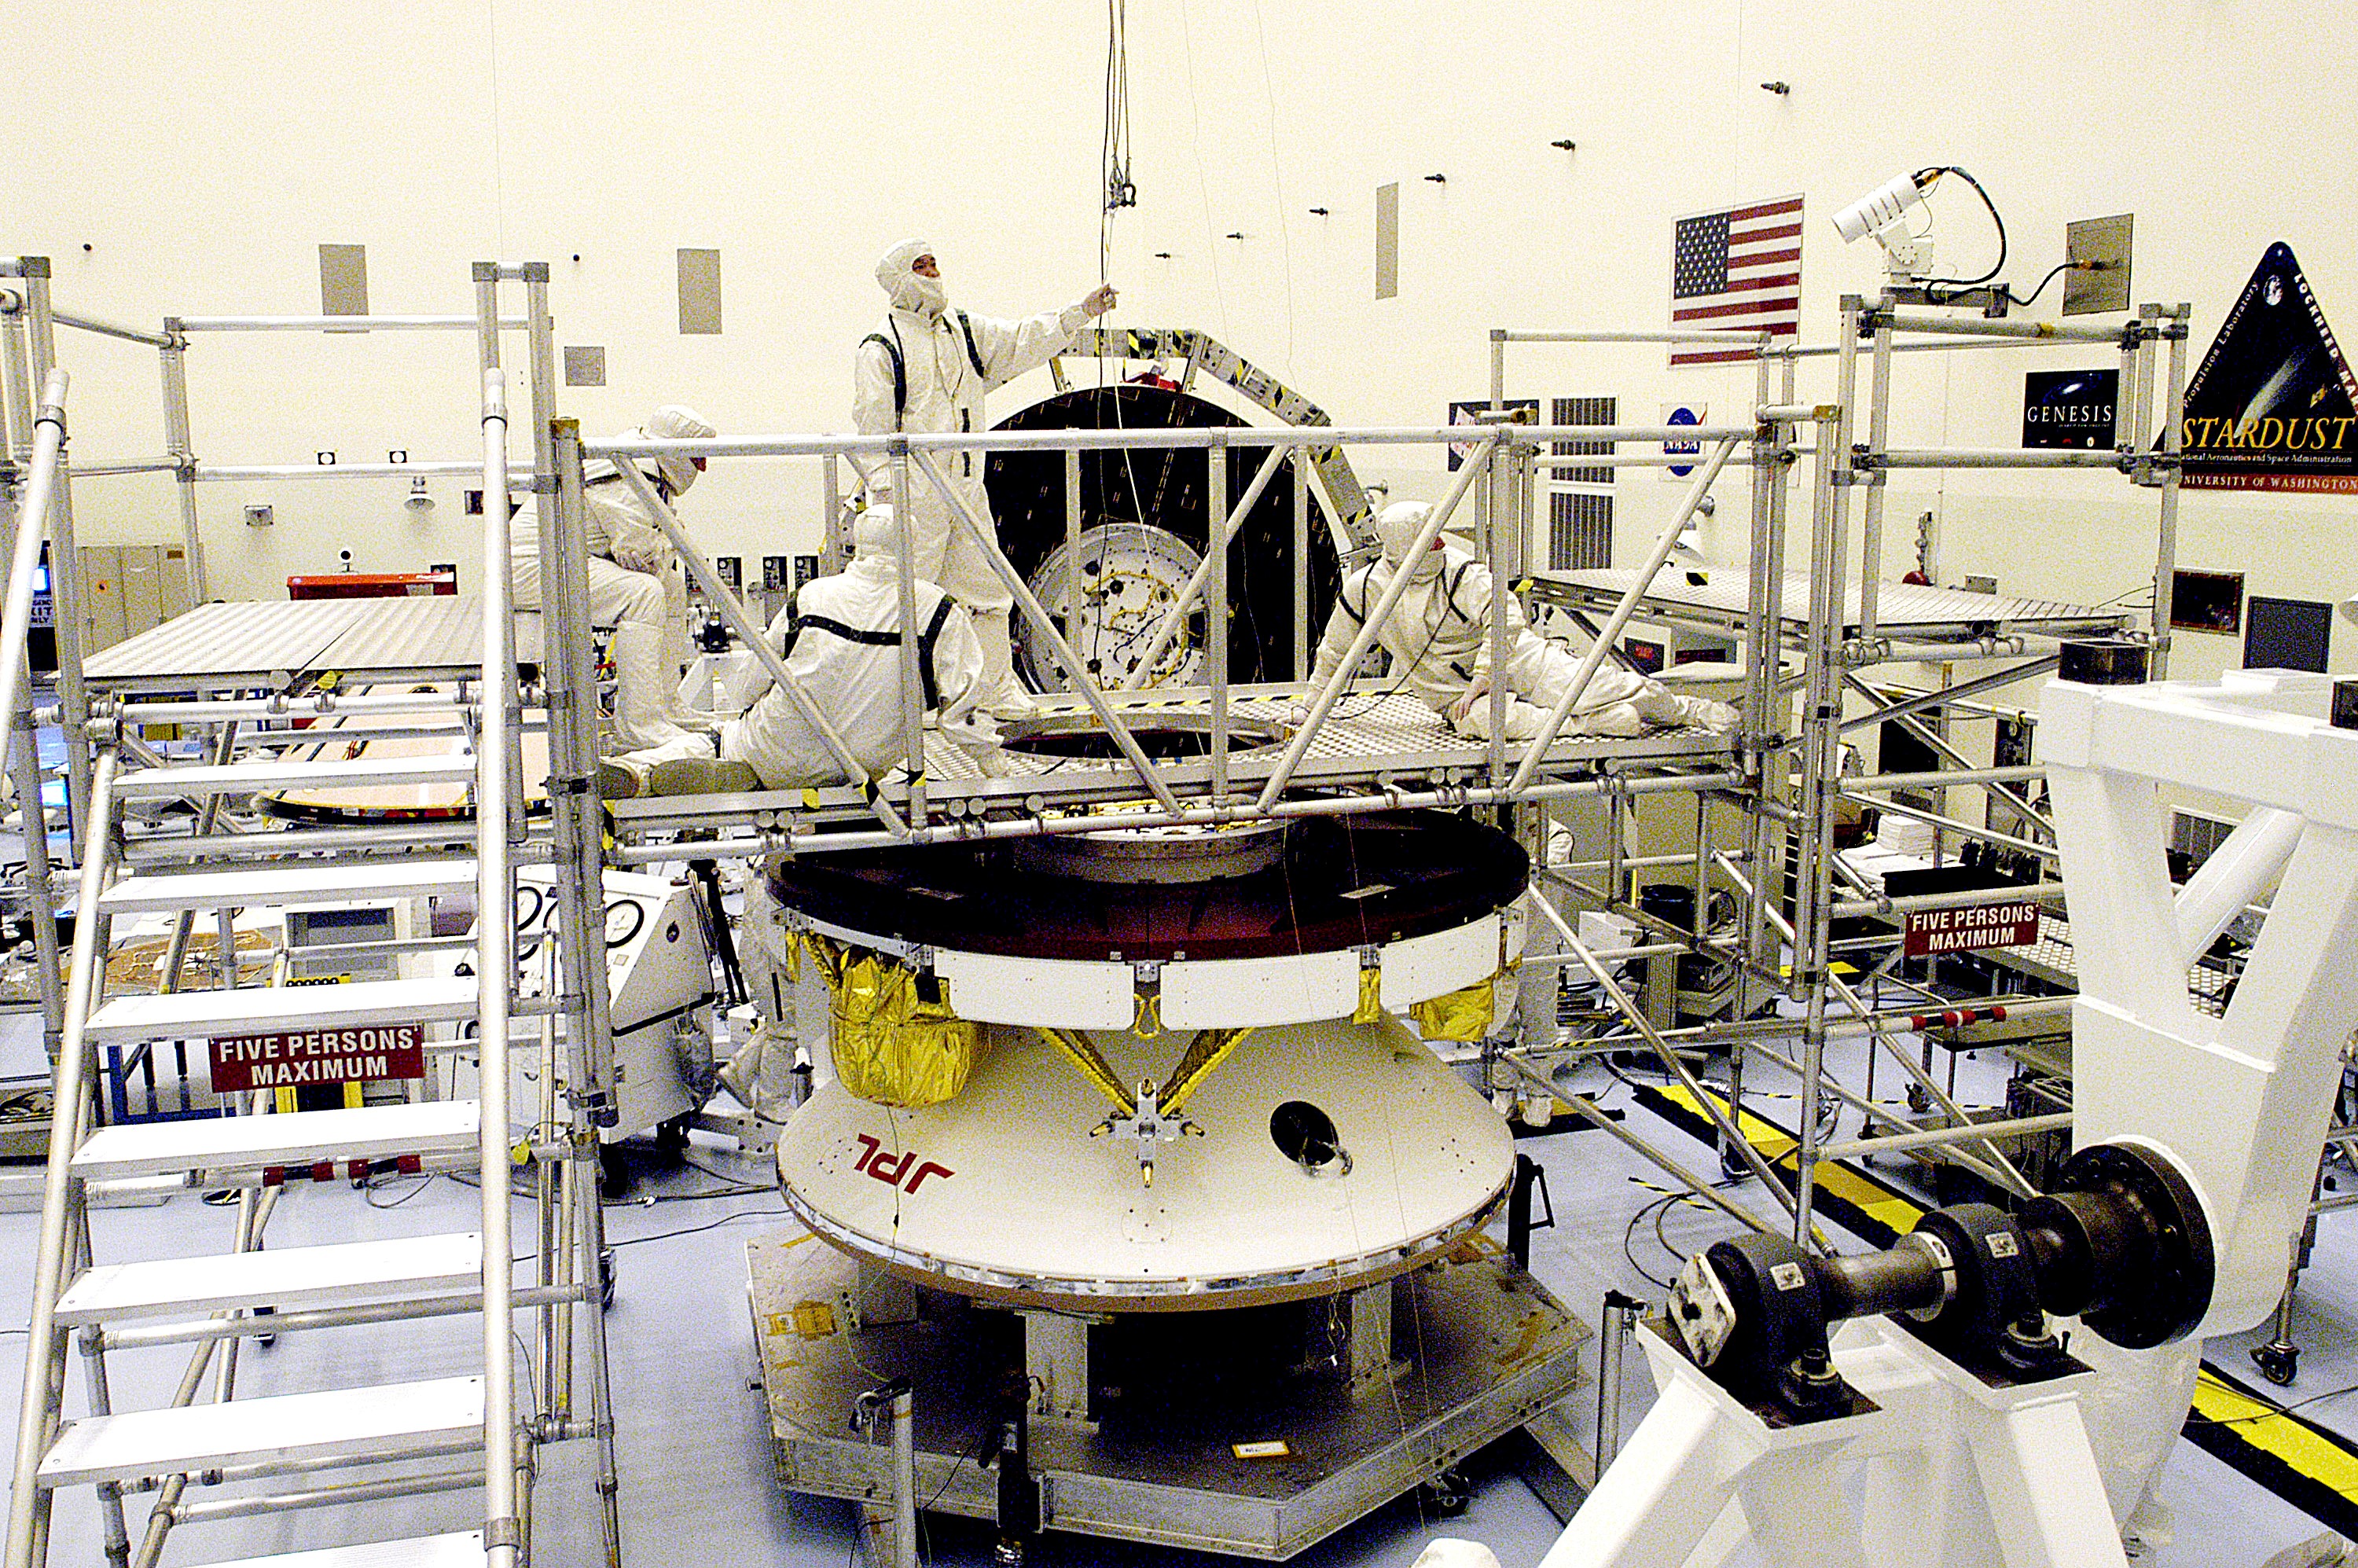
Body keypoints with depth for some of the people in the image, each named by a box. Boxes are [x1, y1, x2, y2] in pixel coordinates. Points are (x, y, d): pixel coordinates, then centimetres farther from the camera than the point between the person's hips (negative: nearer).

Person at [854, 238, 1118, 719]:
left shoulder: (966, 331, 14)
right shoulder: (879, 347, -3)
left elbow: (1023, 342, 11)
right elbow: (873, 423, -7)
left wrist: (1080, 312, 1)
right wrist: (884, 486, -14)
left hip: (966, 485, 6)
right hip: (914, 490, -6)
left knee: (985, 590, 8)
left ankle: (997, 689, 18)